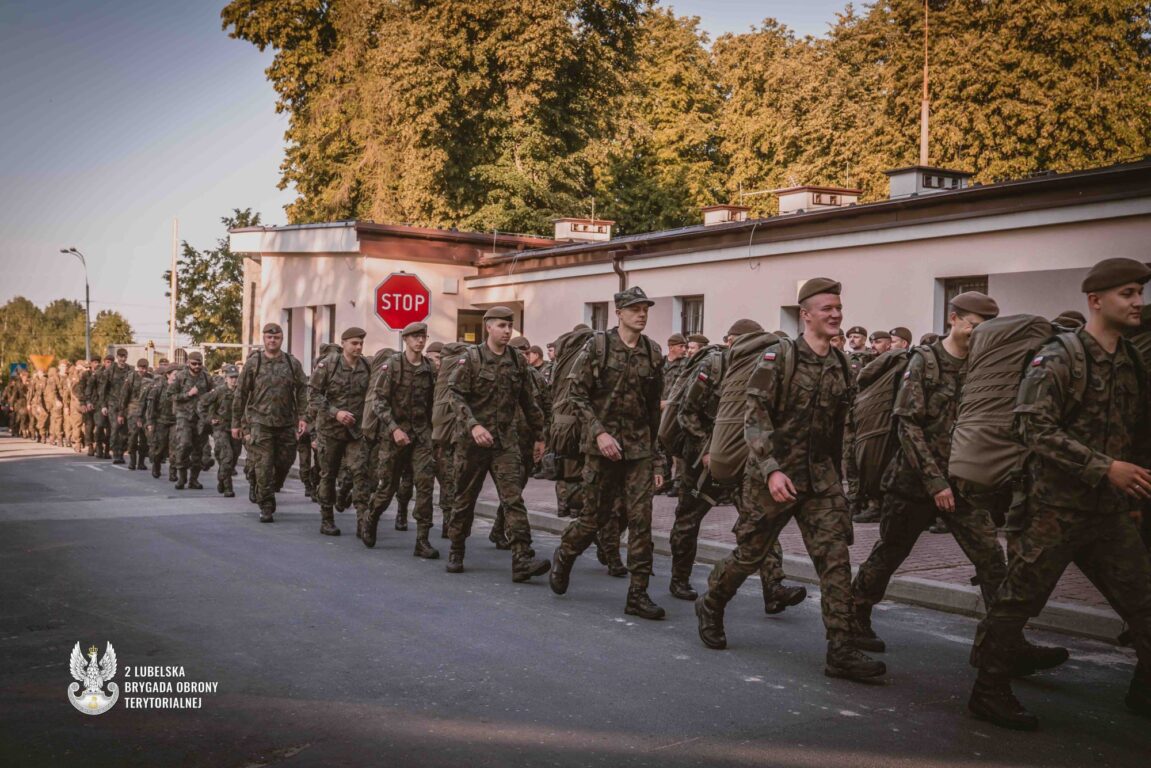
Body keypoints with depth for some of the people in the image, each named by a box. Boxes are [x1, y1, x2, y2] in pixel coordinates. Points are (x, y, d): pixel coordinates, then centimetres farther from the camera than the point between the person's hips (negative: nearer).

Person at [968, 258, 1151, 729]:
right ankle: (990, 694, 12)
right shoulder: (1058, 359, -10)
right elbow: (1037, 429, -19)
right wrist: (1105, 468, -22)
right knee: (1020, 598, -1)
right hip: (1057, 508, -7)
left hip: (1110, 511, 7)